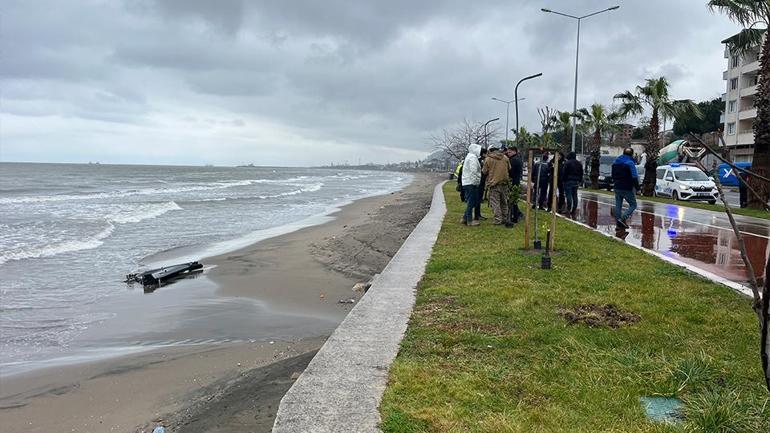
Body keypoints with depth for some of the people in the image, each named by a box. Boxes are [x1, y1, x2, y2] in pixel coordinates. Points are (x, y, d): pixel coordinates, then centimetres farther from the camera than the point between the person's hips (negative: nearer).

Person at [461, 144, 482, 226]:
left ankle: (465, 218, 18)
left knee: (470, 202, 15)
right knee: (471, 202, -6)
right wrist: (475, 182, -16)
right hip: (471, 183, -10)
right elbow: (473, 171, -20)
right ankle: (469, 220, -2)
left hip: (467, 182, 10)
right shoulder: (473, 157, -12)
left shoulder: (469, 156, 21)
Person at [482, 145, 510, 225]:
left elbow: (484, 172, -2)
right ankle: (505, 218, 19)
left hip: (493, 183, -4)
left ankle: (498, 219, -6)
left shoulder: (488, 159, -7)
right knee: (504, 202, 14)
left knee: (495, 202, -1)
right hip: (504, 183, 4)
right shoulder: (505, 158, 5)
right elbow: (509, 168, 16)